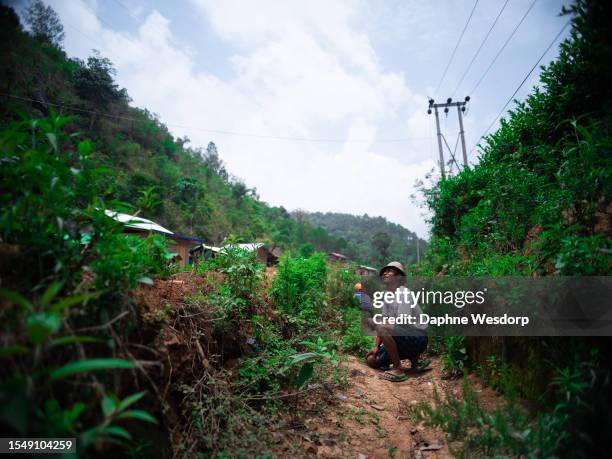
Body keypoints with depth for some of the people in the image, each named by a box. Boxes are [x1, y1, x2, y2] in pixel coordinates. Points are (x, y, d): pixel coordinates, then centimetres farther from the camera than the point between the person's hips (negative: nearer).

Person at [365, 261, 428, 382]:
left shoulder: (404, 293, -18)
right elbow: (385, 323, 9)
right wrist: (377, 346, 2)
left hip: (417, 338, -9)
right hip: (403, 337, 9)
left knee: (382, 328, -31)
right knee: (371, 360, 6)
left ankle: (398, 370, -18)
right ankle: (413, 358, 17)